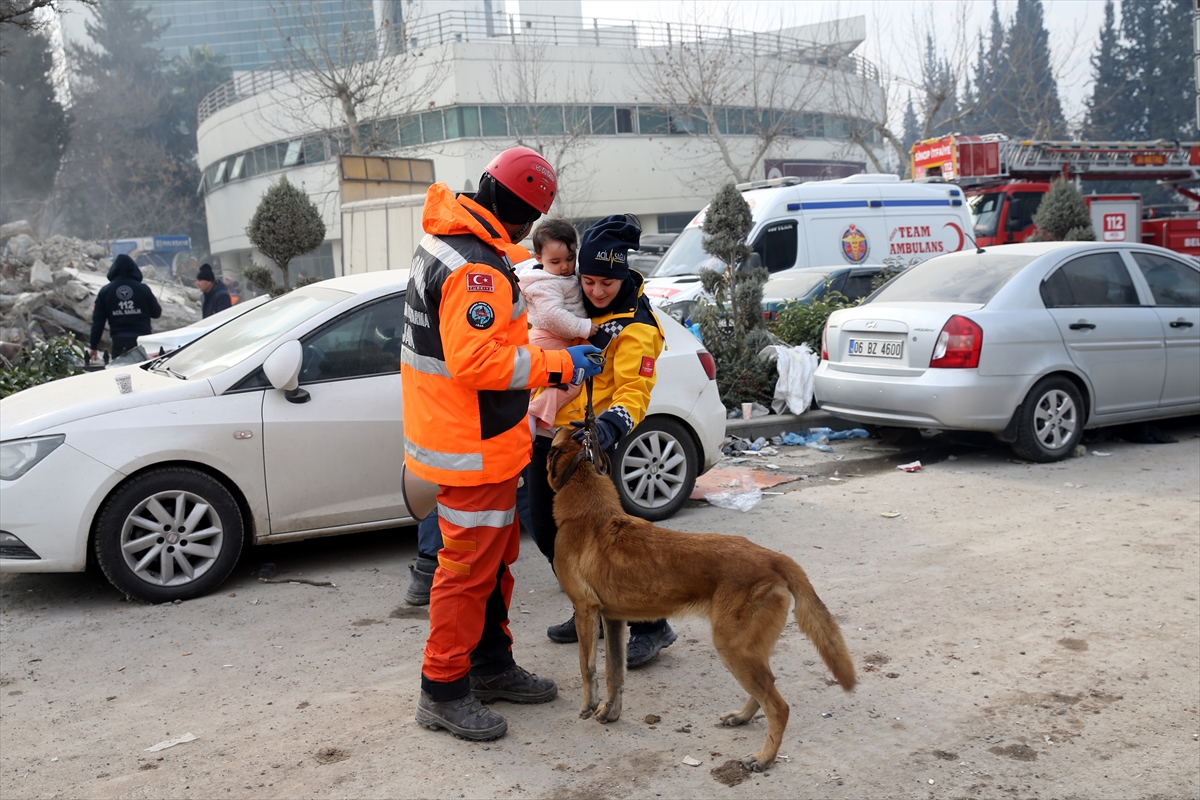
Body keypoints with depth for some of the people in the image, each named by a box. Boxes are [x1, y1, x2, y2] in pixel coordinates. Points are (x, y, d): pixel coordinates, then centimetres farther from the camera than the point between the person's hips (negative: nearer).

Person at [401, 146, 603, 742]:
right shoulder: (477, 269, -24)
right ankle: (443, 691, 14)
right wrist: (557, 365, -23)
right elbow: (476, 360, -31)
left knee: (495, 555, 20)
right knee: (469, 567, 0)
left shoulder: (446, 243, 11)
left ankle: (492, 666, 34)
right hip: (474, 448, -11)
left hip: (478, 441, 11)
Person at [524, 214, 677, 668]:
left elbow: (633, 393, -20)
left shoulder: (634, 326, -14)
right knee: (547, 532, 13)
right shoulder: (576, 301, 7)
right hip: (545, 432, 8)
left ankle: (650, 627, 5)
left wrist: (608, 425, -38)